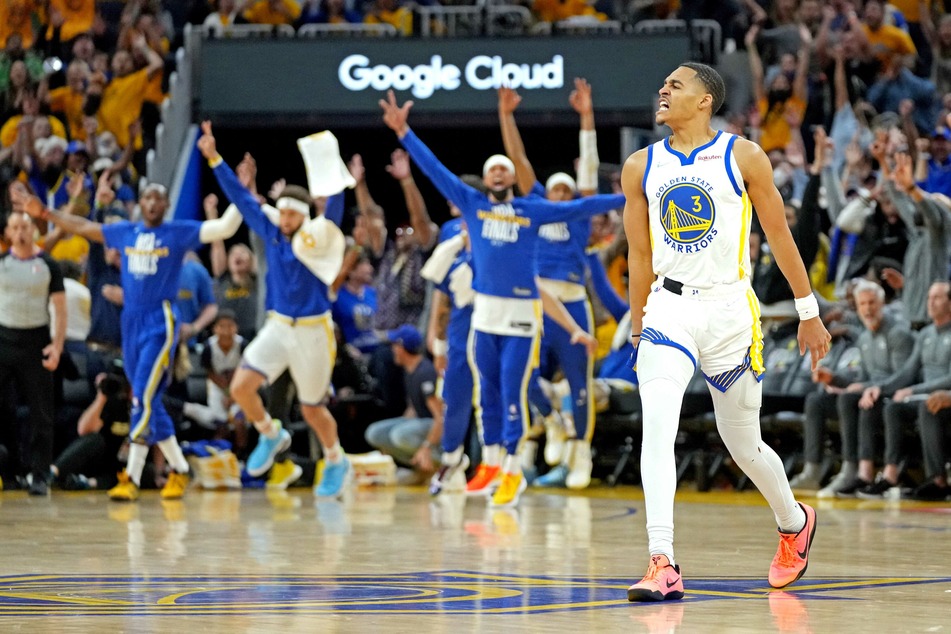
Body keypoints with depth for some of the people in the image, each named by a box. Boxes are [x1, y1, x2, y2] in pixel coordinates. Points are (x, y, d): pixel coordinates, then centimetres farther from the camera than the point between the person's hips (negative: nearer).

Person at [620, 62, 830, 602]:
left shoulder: (744, 157, -1)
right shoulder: (641, 167, 7)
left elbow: (779, 236, 4)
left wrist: (809, 313, 7)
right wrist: (637, 328, 18)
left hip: (730, 310, -2)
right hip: (668, 308, 2)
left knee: (744, 446, 9)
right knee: (656, 427, -21)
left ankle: (795, 522, 40)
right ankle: (663, 565, -26)